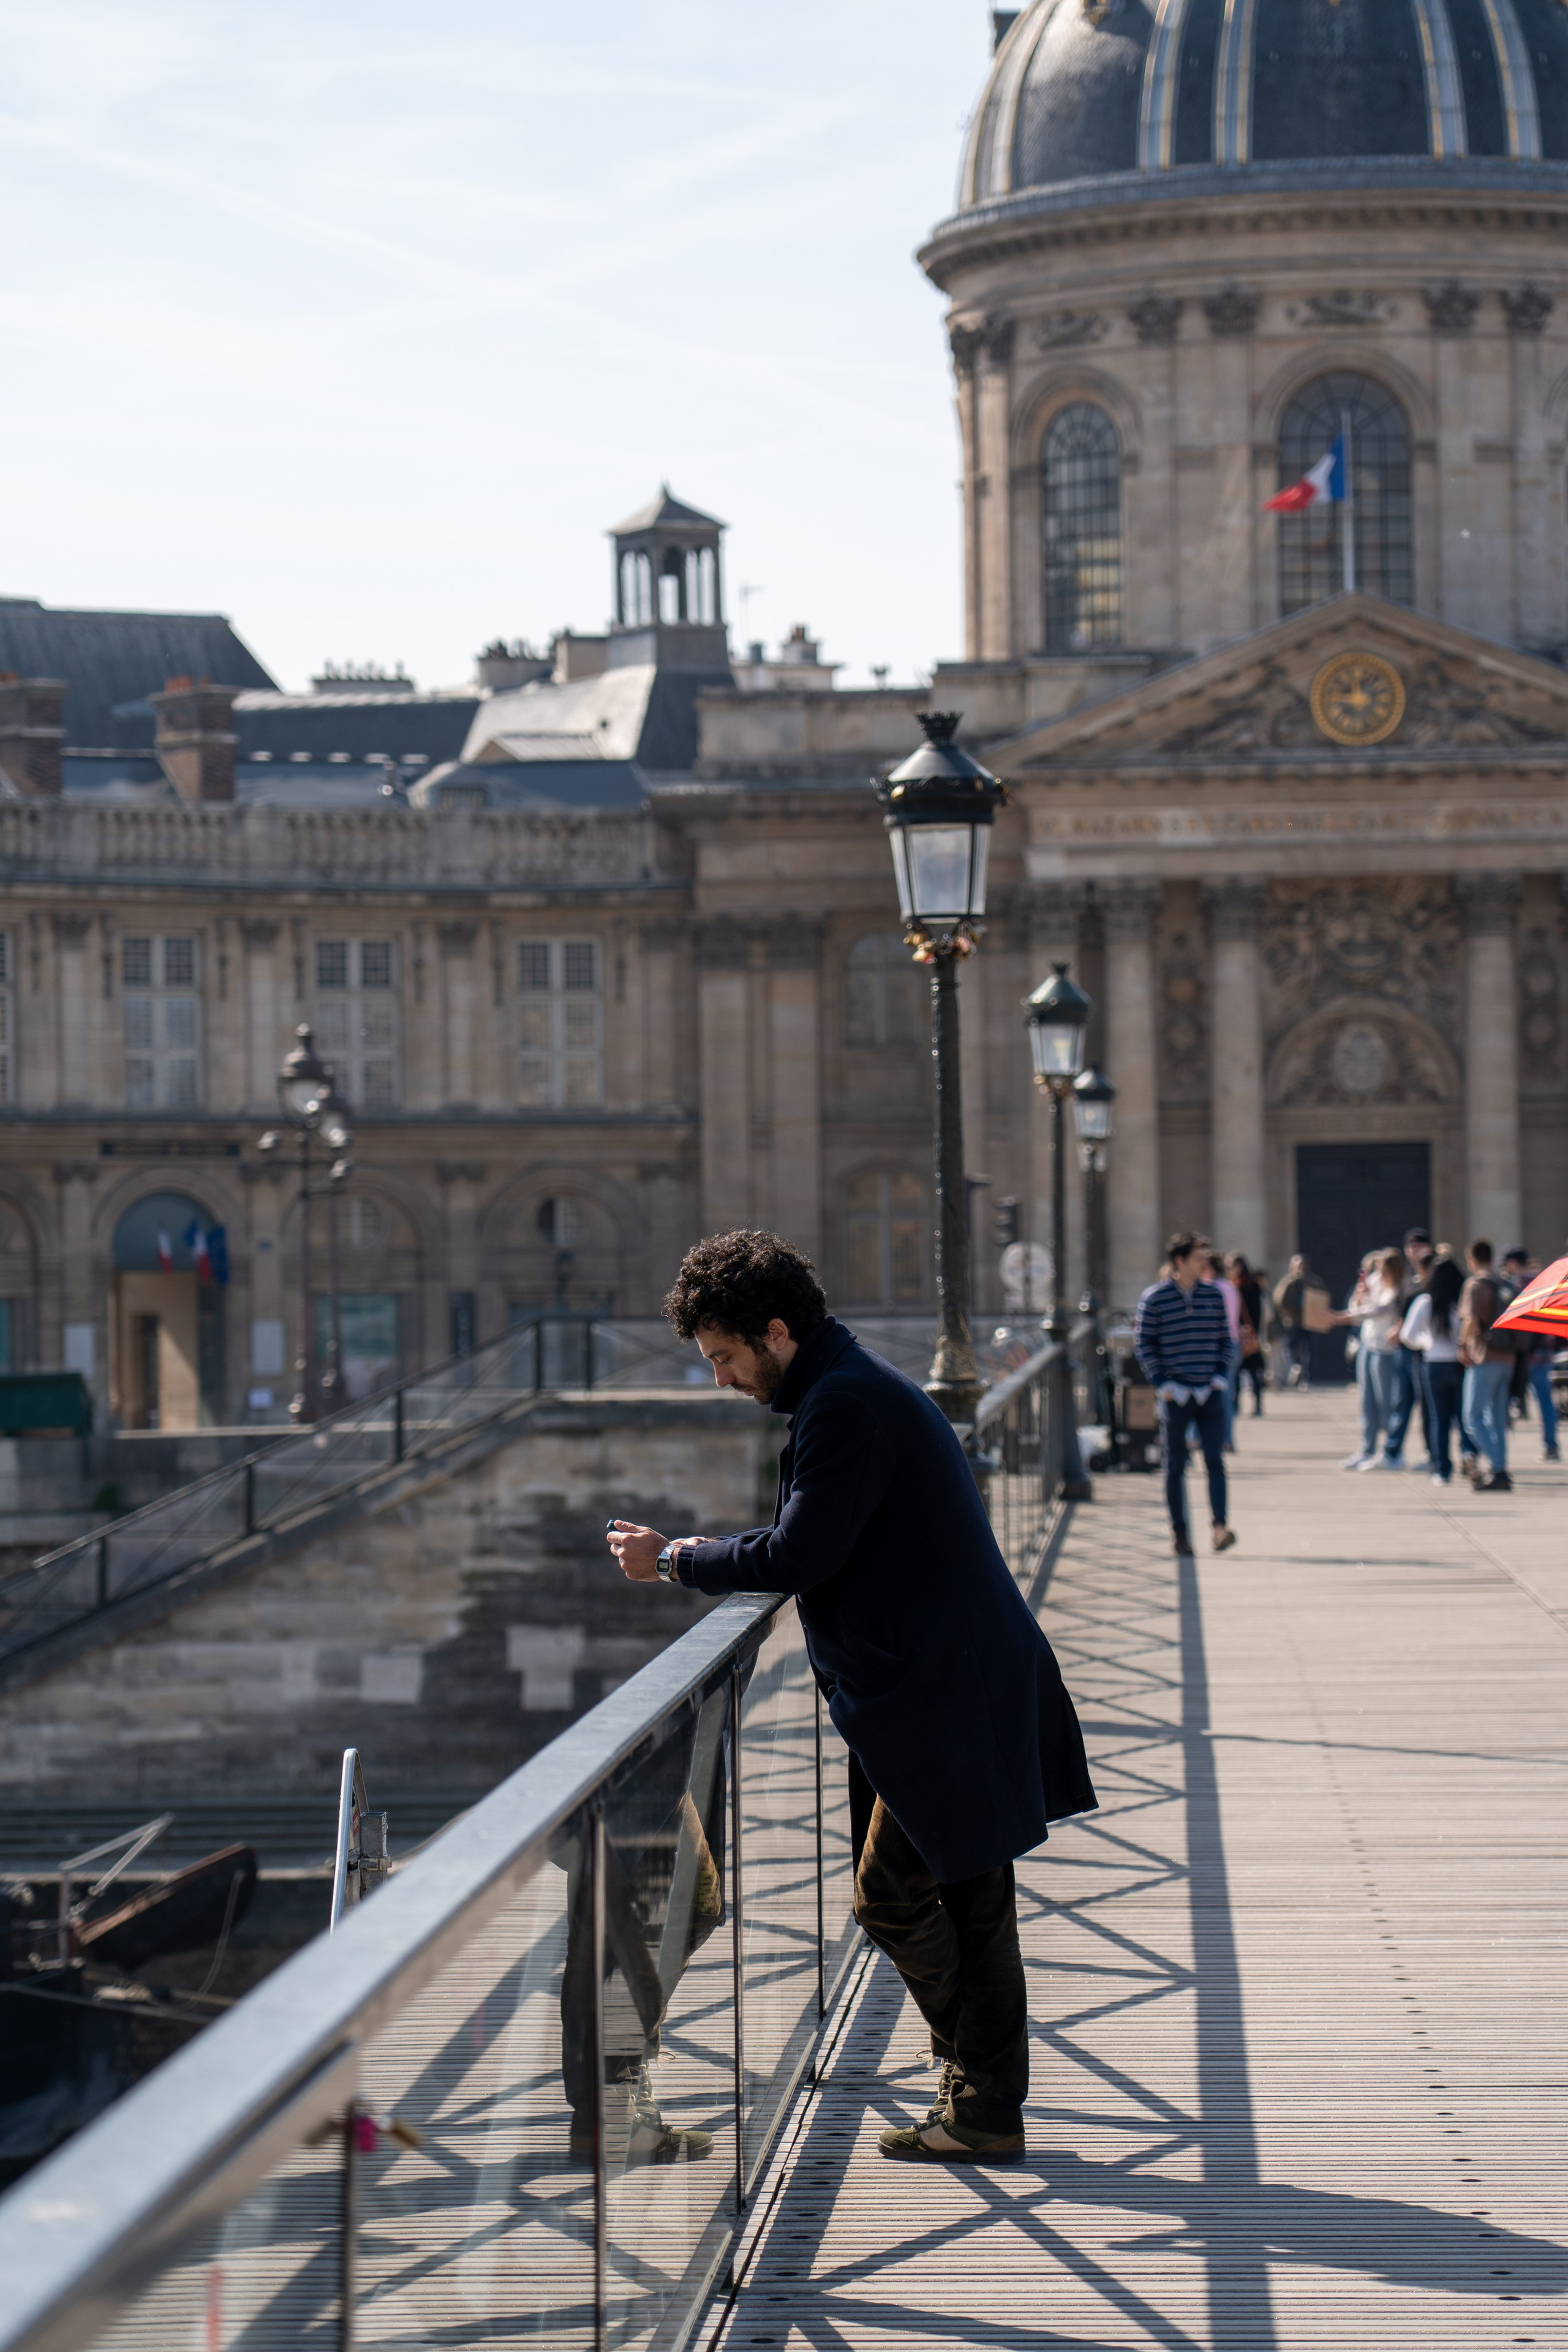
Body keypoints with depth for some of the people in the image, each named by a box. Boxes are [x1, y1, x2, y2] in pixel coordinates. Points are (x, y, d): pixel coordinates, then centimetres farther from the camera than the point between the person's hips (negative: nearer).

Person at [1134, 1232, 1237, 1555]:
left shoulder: (1213, 1295, 7)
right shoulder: (1154, 1298, -3)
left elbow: (1226, 1340, 14)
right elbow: (1143, 1345, 0)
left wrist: (1221, 1377, 2)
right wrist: (1161, 1383, -7)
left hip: (1210, 1393, 2)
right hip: (1175, 1393, -2)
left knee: (1215, 1460, -8)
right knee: (1175, 1465, 4)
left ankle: (1220, 1526, -13)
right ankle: (1179, 1532, 11)